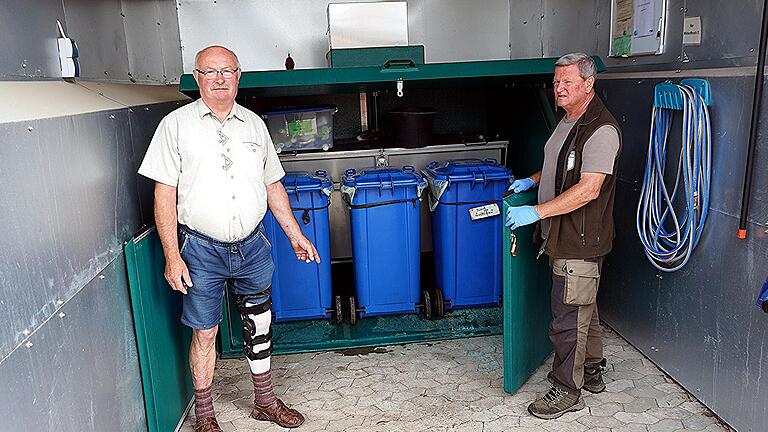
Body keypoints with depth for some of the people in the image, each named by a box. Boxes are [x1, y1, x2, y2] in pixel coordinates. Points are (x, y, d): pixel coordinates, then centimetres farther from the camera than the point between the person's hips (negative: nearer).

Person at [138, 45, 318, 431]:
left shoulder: (254, 124, 7)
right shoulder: (176, 124, -4)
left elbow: (272, 185, 13)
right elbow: (164, 194, -7)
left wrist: (296, 235, 11)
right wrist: (172, 257, -12)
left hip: (252, 246, 4)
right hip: (202, 250, -3)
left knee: (259, 325, 14)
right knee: (205, 332, 8)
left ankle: (265, 401, 33)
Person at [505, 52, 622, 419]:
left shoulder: (601, 129, -19)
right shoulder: (568, 122, 13)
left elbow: (589, 189, -28)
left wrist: (536, 212, -28)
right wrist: (532, 180, 12)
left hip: (580, 241, -10)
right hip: (563, 238, 10)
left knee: (568, 318, 0)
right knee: (583, 309, 22)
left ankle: (567, 390, 16)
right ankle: (591, 372, 38)